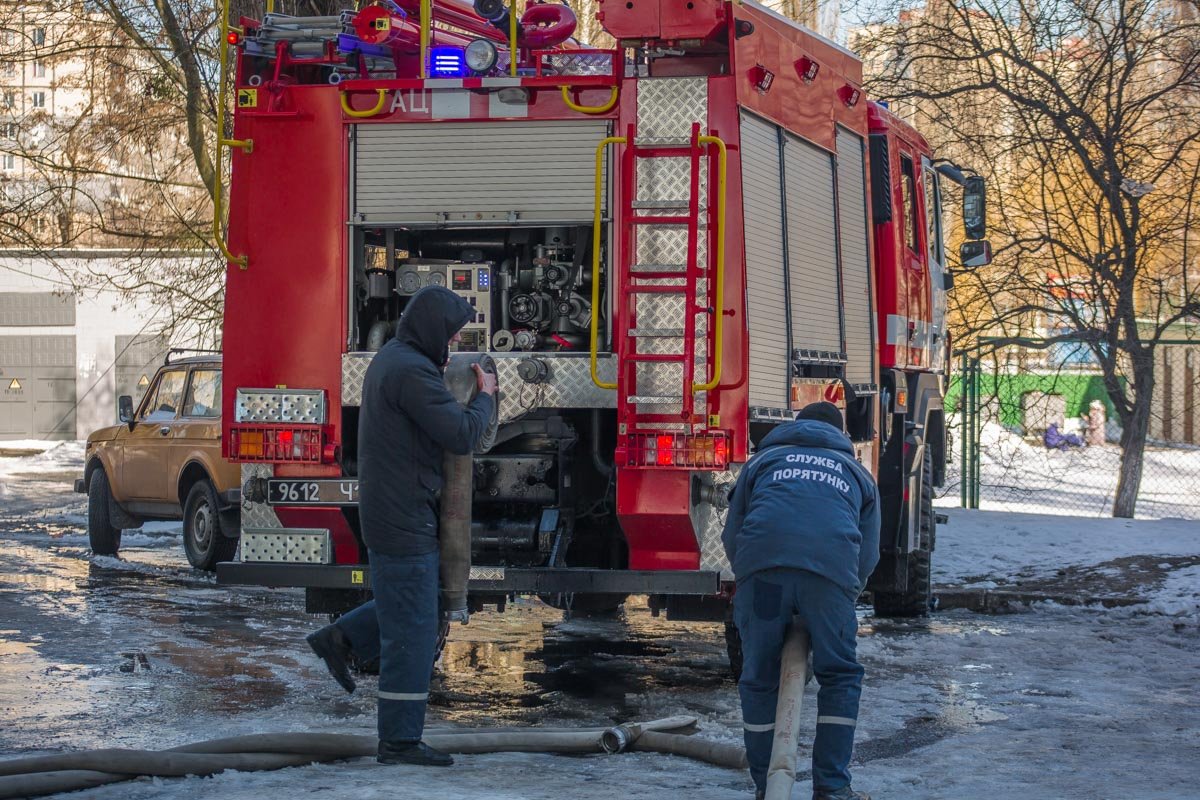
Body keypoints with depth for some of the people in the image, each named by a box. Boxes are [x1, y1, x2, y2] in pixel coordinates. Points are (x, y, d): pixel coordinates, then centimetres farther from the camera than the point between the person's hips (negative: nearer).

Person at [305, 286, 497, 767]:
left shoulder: (389, 359, 11)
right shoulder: (413, 371, -21)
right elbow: (461, 436, -23)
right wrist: (485, 396, -6)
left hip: (389, 510, 10)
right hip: (404, 520, -10)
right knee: (412, 630, -3)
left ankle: (340, 639, 18)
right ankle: (399, 741, 2)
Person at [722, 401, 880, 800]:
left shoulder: (762, 460, 32)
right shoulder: (858, 473, 33)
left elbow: (732, 536, 26)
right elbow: (868, 555, 27)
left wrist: (748, 582, 36)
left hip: (762, 563, 0)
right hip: (831, 568, 0)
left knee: (759, 679, 11)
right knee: (840, 677, 14)